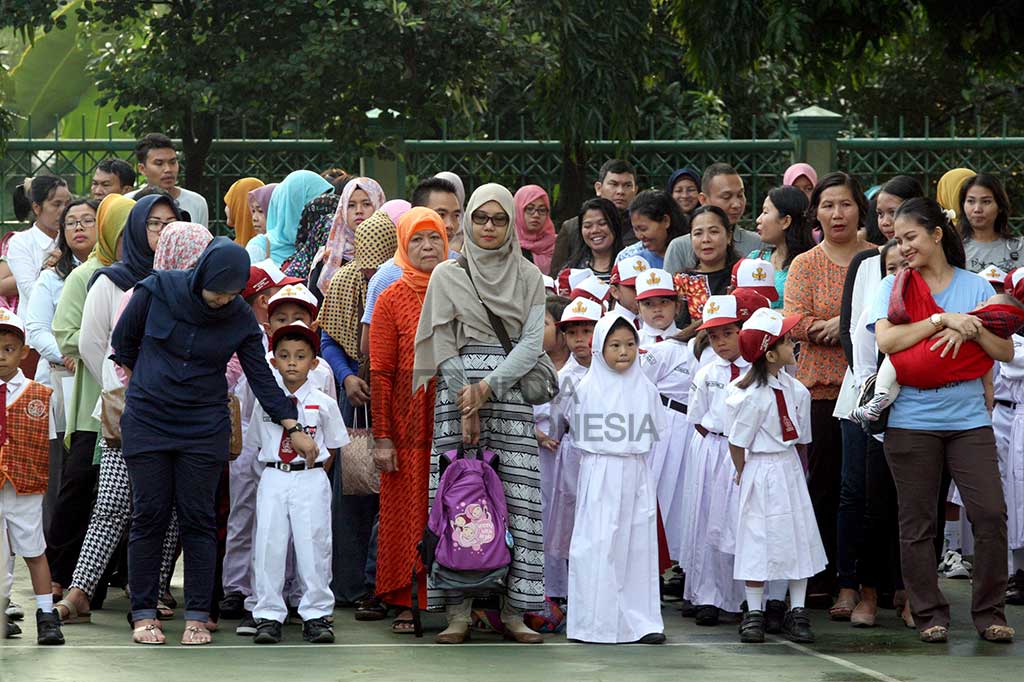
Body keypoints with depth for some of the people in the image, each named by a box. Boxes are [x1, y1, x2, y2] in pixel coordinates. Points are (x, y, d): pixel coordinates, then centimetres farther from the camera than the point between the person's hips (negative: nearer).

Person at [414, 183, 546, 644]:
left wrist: (488, 387, -11)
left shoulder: (529, 277, 9)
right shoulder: (447, 275, 6)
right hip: (457, 390, -1)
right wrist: (466, 403, -8)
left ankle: (515, 610, -1)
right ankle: (458, 611, -1)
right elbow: (443, 346, 1)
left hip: (512, 391, 1)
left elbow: (532, 342, 1)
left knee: (519, 498, -5)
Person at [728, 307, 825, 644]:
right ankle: (754, 614, 8)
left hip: (790, 468, 6)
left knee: (799, 538, 5)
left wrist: (800, 470, 9)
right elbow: (737, 442, -10)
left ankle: (797, 613, 11)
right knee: (758, 540, -1)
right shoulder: (751, 397, -18)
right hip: (760, 471, -6)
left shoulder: (797, 391, 2)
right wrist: (744, 475, -1)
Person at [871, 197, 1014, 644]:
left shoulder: (976, 287, 9)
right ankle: (929, 614, 10)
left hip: (969, 419, 1)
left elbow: (1006, 352, 5)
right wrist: (944, 319, -15)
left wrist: (972, 329, -12)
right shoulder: (893, 287, 6)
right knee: (917, 521, 2)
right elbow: (886, 340, -12)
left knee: (990, 514, -7)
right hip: (912, 420, -1)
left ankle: (989, 612, 4)